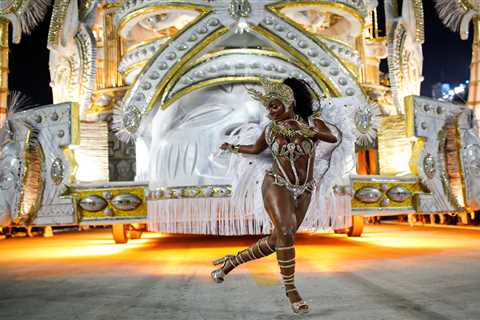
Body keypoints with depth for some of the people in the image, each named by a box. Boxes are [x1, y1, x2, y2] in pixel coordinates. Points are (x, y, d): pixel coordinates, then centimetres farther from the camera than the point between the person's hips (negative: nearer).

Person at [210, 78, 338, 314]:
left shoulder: (312, 123, -2)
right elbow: (256, 149, 22)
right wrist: (233, 147, 17)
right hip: (276, 186, -2)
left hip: (303, 193, 2)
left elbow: (333, 138, -23)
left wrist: (306, 131, -36)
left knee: (276, 241, 5)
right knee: (286, 233, -24)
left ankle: (232, 261, 25)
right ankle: (291, 290, -8)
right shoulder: (270, 130, 2)